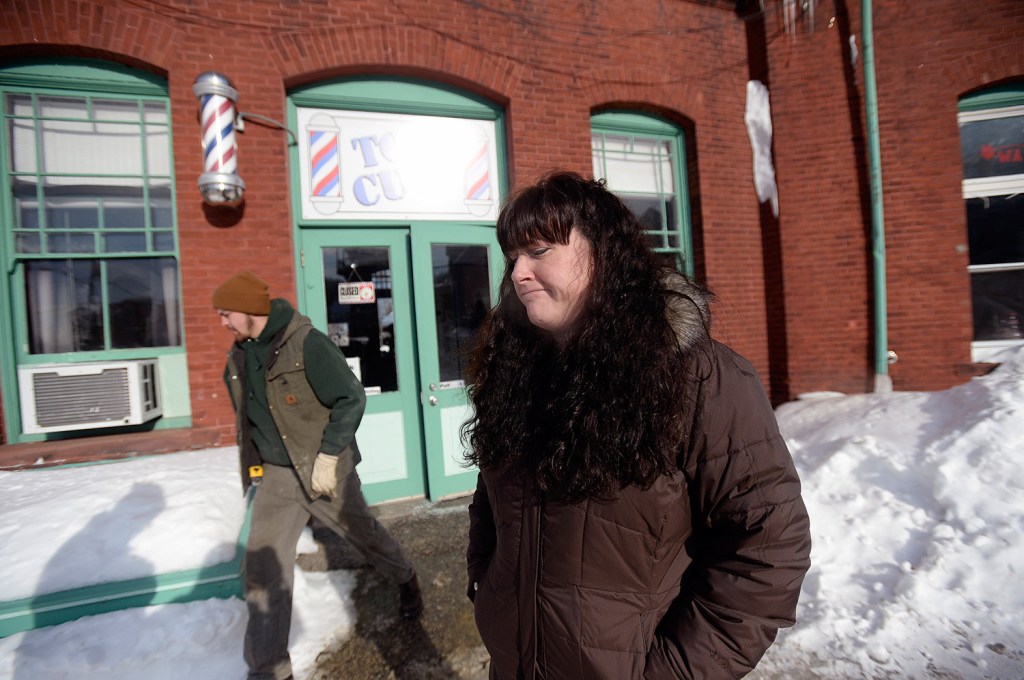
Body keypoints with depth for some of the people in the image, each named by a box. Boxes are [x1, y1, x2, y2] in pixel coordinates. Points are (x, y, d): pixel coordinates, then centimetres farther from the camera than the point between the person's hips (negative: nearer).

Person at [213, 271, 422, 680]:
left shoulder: (306, 343, -20)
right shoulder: (238, 356, 3)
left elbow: (351, 398, -20)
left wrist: (328, 455, -21)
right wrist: (253, 465, 17)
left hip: (325, 469, -5)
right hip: (274, 475, 6)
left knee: (363, 535, 15)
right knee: (263, 567, 2)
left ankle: (406, 580, 45)